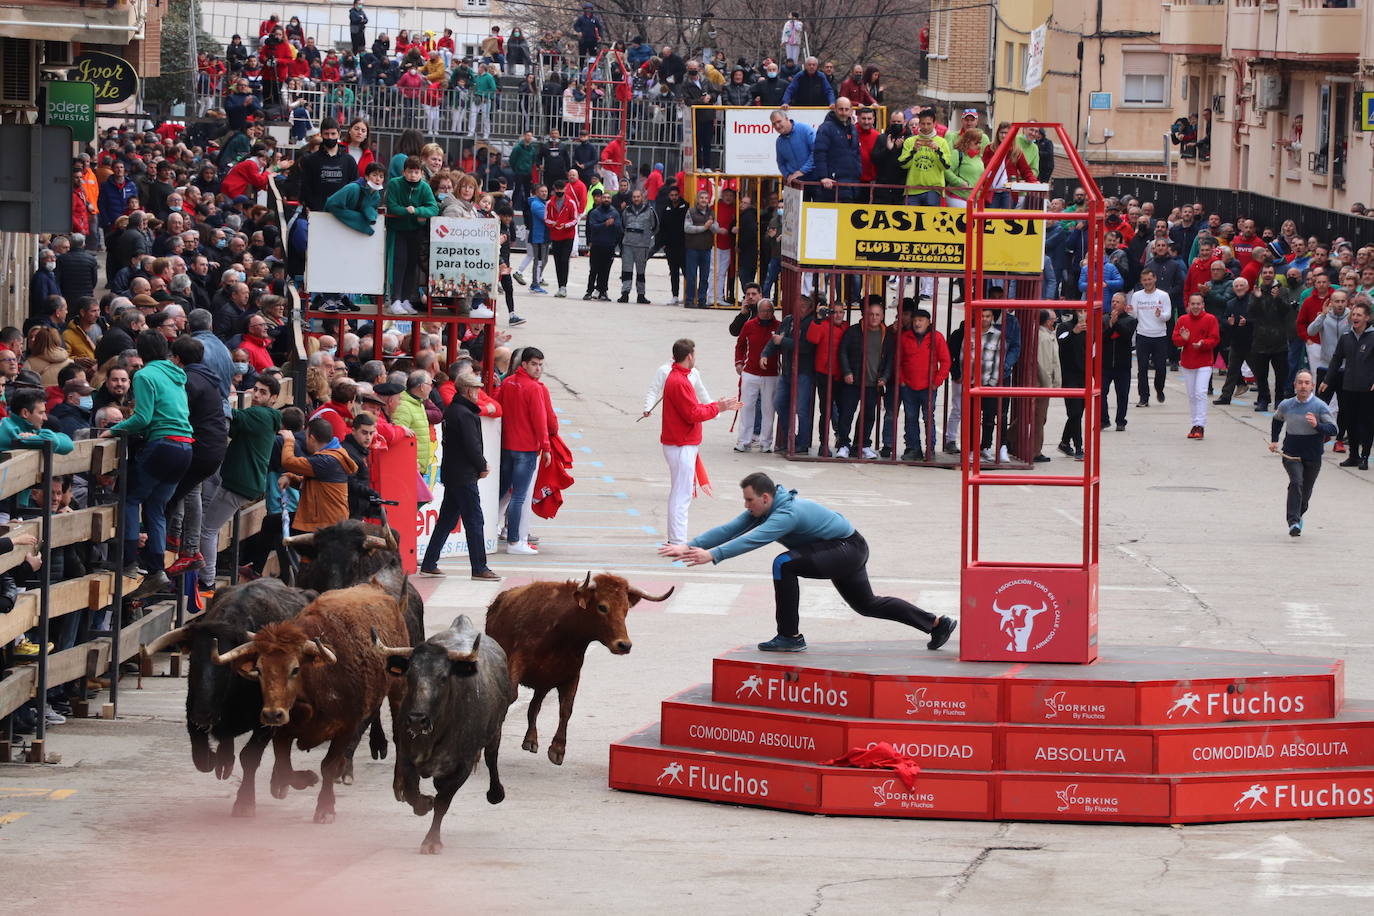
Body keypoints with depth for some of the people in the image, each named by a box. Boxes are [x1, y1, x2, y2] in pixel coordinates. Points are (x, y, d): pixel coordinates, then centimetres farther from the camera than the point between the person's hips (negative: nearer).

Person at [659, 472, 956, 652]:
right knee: (866, 605, 25)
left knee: (784, 564, -26)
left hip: (849, 550, -11)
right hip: (842, 553, 11)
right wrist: (690, 546, -16)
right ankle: (937, 624, 34)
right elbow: (729, 530, -6)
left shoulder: (787, 513, -31)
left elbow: (751, 540, -42)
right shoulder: (761, 510, -3)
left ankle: (790, 637, -19)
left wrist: (713, 555, -48)